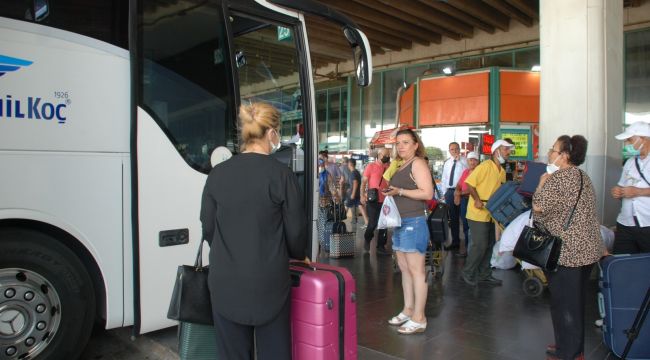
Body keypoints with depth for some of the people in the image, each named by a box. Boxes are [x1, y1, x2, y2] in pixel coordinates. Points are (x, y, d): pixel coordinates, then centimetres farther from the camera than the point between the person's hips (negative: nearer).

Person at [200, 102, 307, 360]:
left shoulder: (217, 174, 0)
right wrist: (299, 255, 17)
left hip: (225, 283, 3)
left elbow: (208, 228, 7)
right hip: (269, 282, -3)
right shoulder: (281, 174, -10)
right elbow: (296, 230, -4)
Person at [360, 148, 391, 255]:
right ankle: (367, 239, 25)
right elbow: (363, 182, -5)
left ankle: (381, 247, 18)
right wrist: (362, 195, -14)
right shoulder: (371, 166, -5)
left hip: (385, 201, 4)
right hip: (373, 200, -4)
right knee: (373, 223, -4)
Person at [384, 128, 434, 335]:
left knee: (416, 270, -5)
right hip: (400, 222, 9)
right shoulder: (401, 166, 18)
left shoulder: (418, 163, -8)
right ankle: (408, 310, 22)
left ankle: (419, 318, 0)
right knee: (404, 269, 13)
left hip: (414, 222, -9)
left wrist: (399, 191, -19)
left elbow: (427, 193, -17)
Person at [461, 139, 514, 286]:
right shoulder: (485, 166, -16)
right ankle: (467, 273, 10)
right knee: (480, 245, -6)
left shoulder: (502, 171, 11)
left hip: (490, 214, 9)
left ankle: (484, 274, 25)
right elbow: (469, 183, -20)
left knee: (489, 245, 13)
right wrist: (477, 200, -24)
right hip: (477, 213, -9)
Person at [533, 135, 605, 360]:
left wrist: (542, 183, -6)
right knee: (576, 300, 18)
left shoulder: (558, 177, -17)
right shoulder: (584, 177, 13)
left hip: (565, 251, -9)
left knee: (563, 302, 3)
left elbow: (538, 206, -18)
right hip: (586, 248, 9)